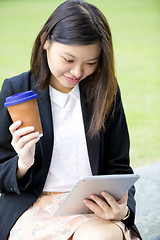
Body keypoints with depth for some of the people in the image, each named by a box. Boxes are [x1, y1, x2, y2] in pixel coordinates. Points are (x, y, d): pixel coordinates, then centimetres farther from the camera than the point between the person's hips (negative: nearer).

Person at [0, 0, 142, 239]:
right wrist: (23, 164, -18)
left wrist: (123, 208, -10)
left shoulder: (105, 93, 8)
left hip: (96, 210, 2)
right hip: (34, 208, -2)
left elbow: (119, 168, 11)